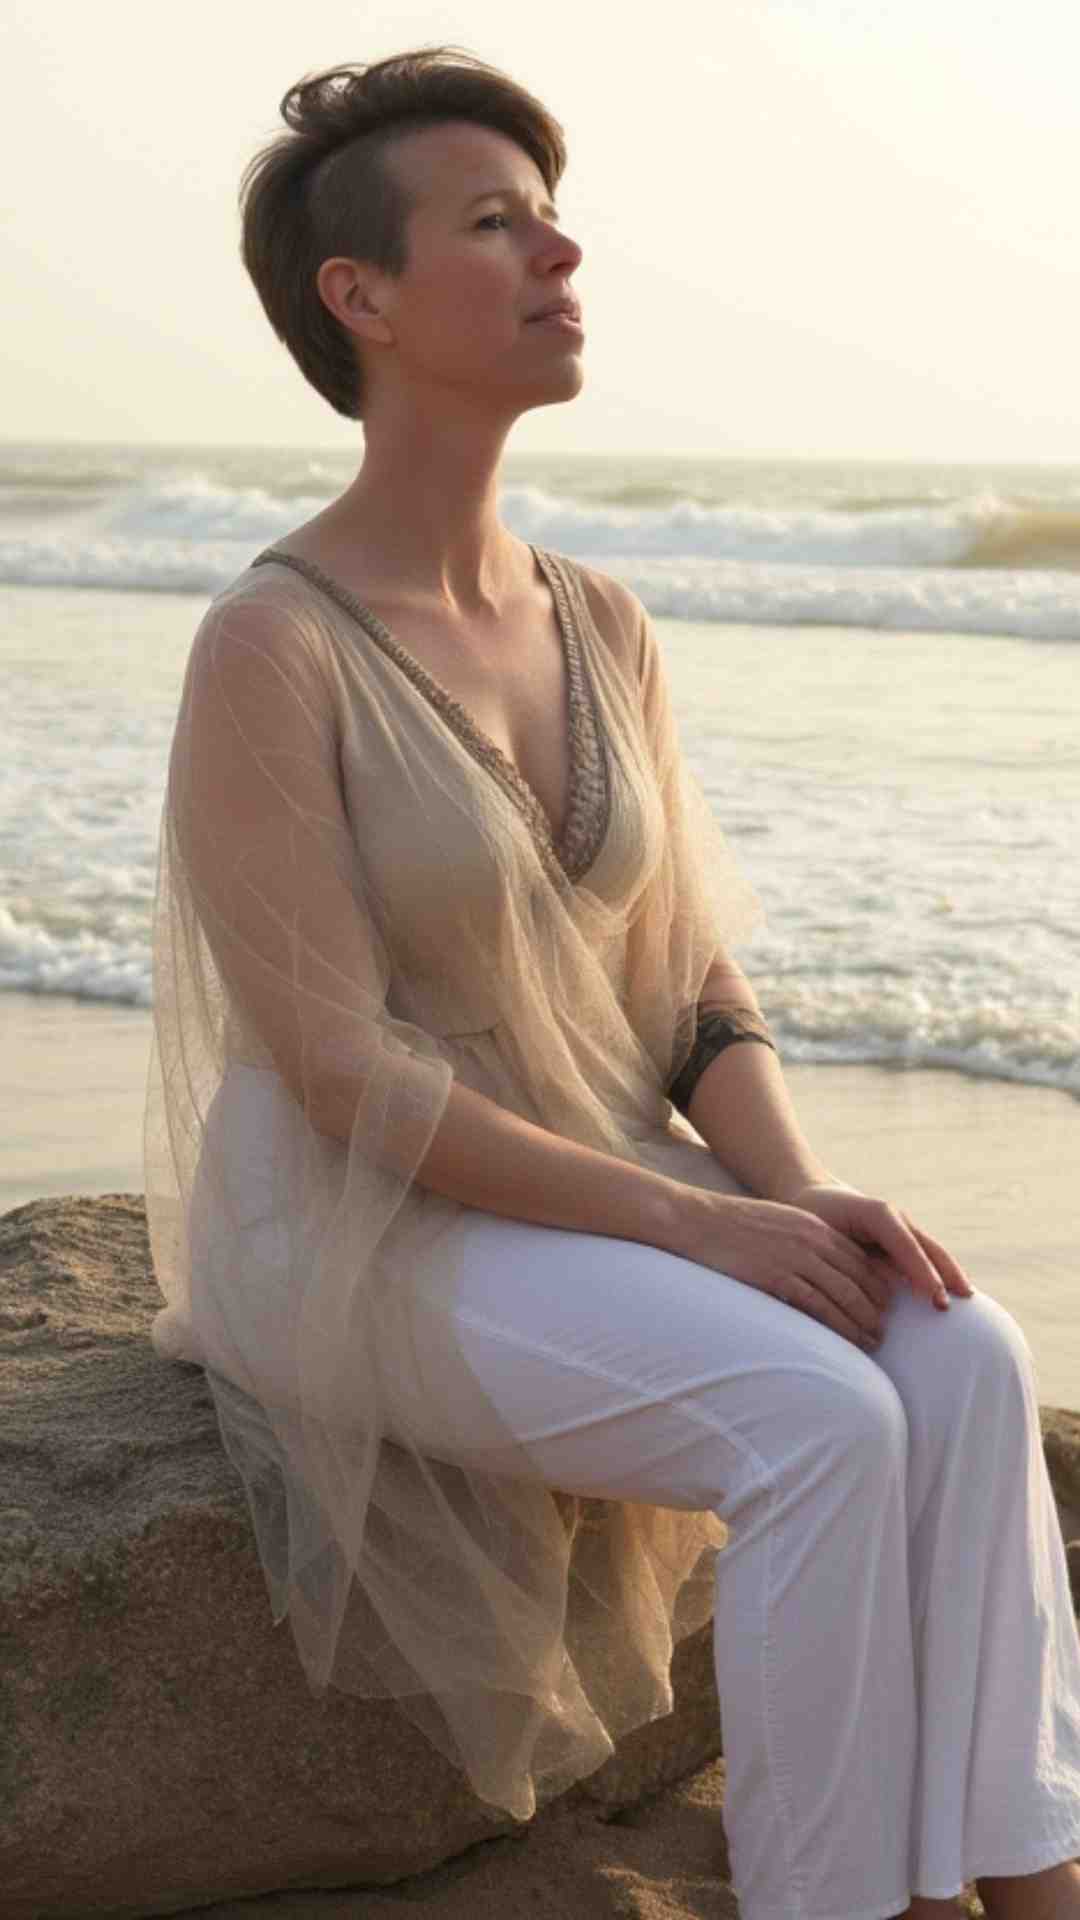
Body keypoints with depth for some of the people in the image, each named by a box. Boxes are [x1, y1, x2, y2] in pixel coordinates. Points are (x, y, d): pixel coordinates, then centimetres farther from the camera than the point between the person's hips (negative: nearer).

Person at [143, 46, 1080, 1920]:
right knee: (826, 1425, -27)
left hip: (599, 1204, 6)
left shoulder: (604, 628, 6)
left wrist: (803, 1192, -13)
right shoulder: (268, 648, -17)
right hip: (373, 1240, -6)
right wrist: (701, 1220, -21)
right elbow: (342, 1078, -19)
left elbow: (692, 993, 7)